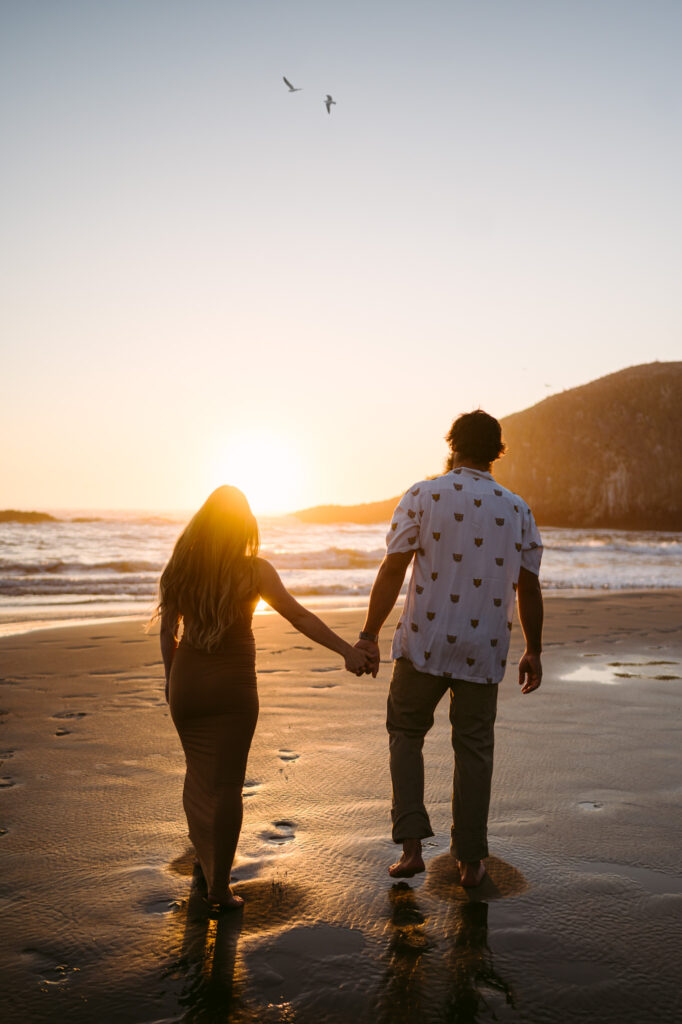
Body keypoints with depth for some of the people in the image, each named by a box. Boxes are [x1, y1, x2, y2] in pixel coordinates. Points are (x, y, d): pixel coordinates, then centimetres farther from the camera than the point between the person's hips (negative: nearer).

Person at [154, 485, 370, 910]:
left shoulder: (180, 568, 0)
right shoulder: (253, 570, -11)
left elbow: (167, 631, 6)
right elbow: (300, 616, -19)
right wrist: (347, 649, -22)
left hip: (187, 683, 4)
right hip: (232, 687, -4)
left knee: (197, 772, 21)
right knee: (227, 783, 3)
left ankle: (205, 859, 39)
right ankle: (219, 885, 4)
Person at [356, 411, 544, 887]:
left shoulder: (424, 495, -5)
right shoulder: (517, 509, 4)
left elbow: (392, 570, -10)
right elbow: (529, 589, 6)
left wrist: (370, 634, -5)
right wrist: (534, 651, 16)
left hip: (424, 643, -2)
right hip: (483, 651, 2)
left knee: (406, 735, 16)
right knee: (474, 749, 13)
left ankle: (412, 843, 8)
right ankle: (470, 859, 20)